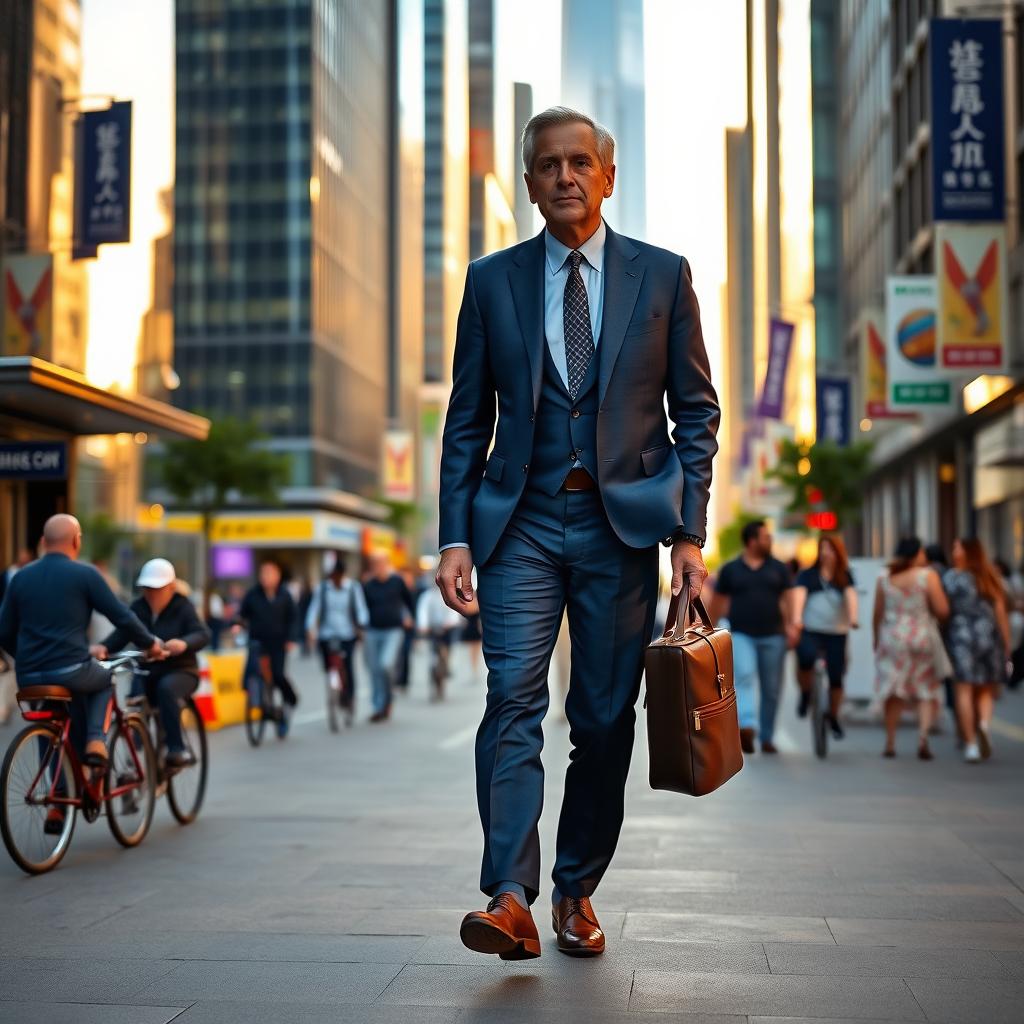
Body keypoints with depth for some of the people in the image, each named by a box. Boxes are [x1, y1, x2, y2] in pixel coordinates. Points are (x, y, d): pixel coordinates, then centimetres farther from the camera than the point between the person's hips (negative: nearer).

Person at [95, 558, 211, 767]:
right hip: (146, 672, 4)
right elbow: (121, 635, -6)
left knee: (166, 687, -34)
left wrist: (184, 643, -43)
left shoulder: (182, 607, -5)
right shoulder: (138, 608, 4)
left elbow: (203, 634, -19)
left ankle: (177, 748, -30)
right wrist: (103, 648, -29)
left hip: (180, 672, -4)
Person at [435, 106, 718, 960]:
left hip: (623, 522, 0)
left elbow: (696, 410, 6)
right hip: (522, 522, 0)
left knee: (605, 718, 4)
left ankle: (577, 891, 18)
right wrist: (456, 536, -1)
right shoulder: (493, 281, 8)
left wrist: (689, 532, -2)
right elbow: (467, 421, 8)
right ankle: (510, 900, -13)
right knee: (512, 700, -12)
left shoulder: (662, 275, 6)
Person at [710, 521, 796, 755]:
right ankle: (747, 727, -38)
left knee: (771, 689, 4)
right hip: (741, 635, -2)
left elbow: (788, 598, 3)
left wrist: (791, 625, -12)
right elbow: (718, 603, 12)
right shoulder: (730, 570, 7)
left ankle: (767, 738, 14)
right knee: (744, 676, -24)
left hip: (772, 636, 2)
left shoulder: (778, 568, 9)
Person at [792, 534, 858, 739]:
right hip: (809, 630, -2)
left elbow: (851, 595, -7)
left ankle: (833, 718, 23)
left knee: (836, 677, 0)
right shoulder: (807, 575, 6)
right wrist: (796, 618, -30)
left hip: (836, 633, 2)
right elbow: (799, 594, -10)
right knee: (806, 659, -31)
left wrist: (853, 617, -27)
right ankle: (805, 695, -3)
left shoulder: (845, 576, 10)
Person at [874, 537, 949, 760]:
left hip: (892, 639, 2)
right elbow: (942, 611, -11)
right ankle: (923, 734, -13)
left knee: (894, 693, 11)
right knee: (928, 692, 7)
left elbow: (877, 616, 6)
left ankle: (890, 743, 10)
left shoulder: (884, 579, 3)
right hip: (923, 638, -2)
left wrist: (877, 642, 16)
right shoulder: (927, 576, -6)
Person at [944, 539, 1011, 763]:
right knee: (986, 690, 13)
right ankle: (985, 722, -16)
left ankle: (971, 744, -6)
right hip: (989, 635, 2)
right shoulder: (989, 578, 9)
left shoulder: (950, 577, 2)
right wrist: (1007, 643, 10)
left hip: (960, 635, -2)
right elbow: (1000, 611, 6)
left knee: (964, 690, -1)